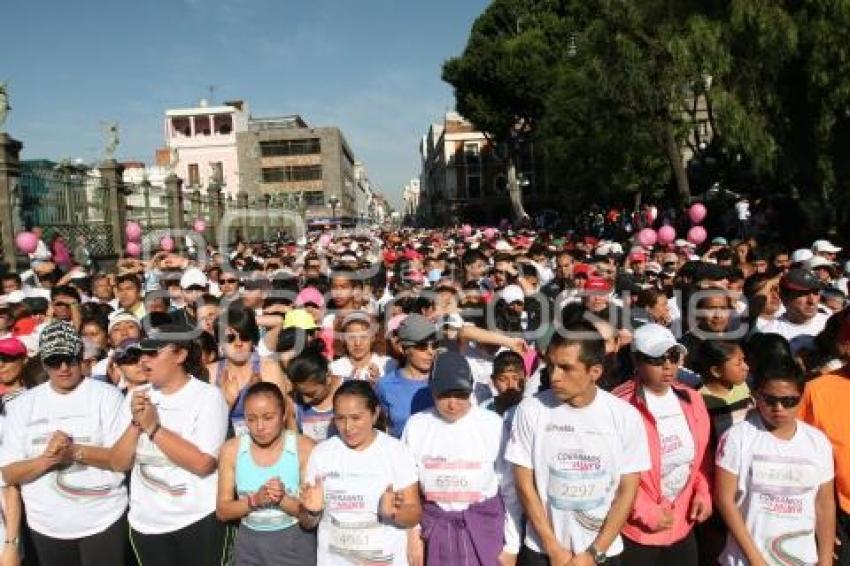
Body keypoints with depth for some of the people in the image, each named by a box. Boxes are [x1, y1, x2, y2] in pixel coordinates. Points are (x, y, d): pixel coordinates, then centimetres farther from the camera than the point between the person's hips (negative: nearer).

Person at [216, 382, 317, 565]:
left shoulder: (304, 447, -12)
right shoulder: (231, 450, -5)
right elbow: (222, 511, -3)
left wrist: (283, 500, -26)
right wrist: (255, 500, -20)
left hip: (294, 543, -2)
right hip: (249, 544, 2)